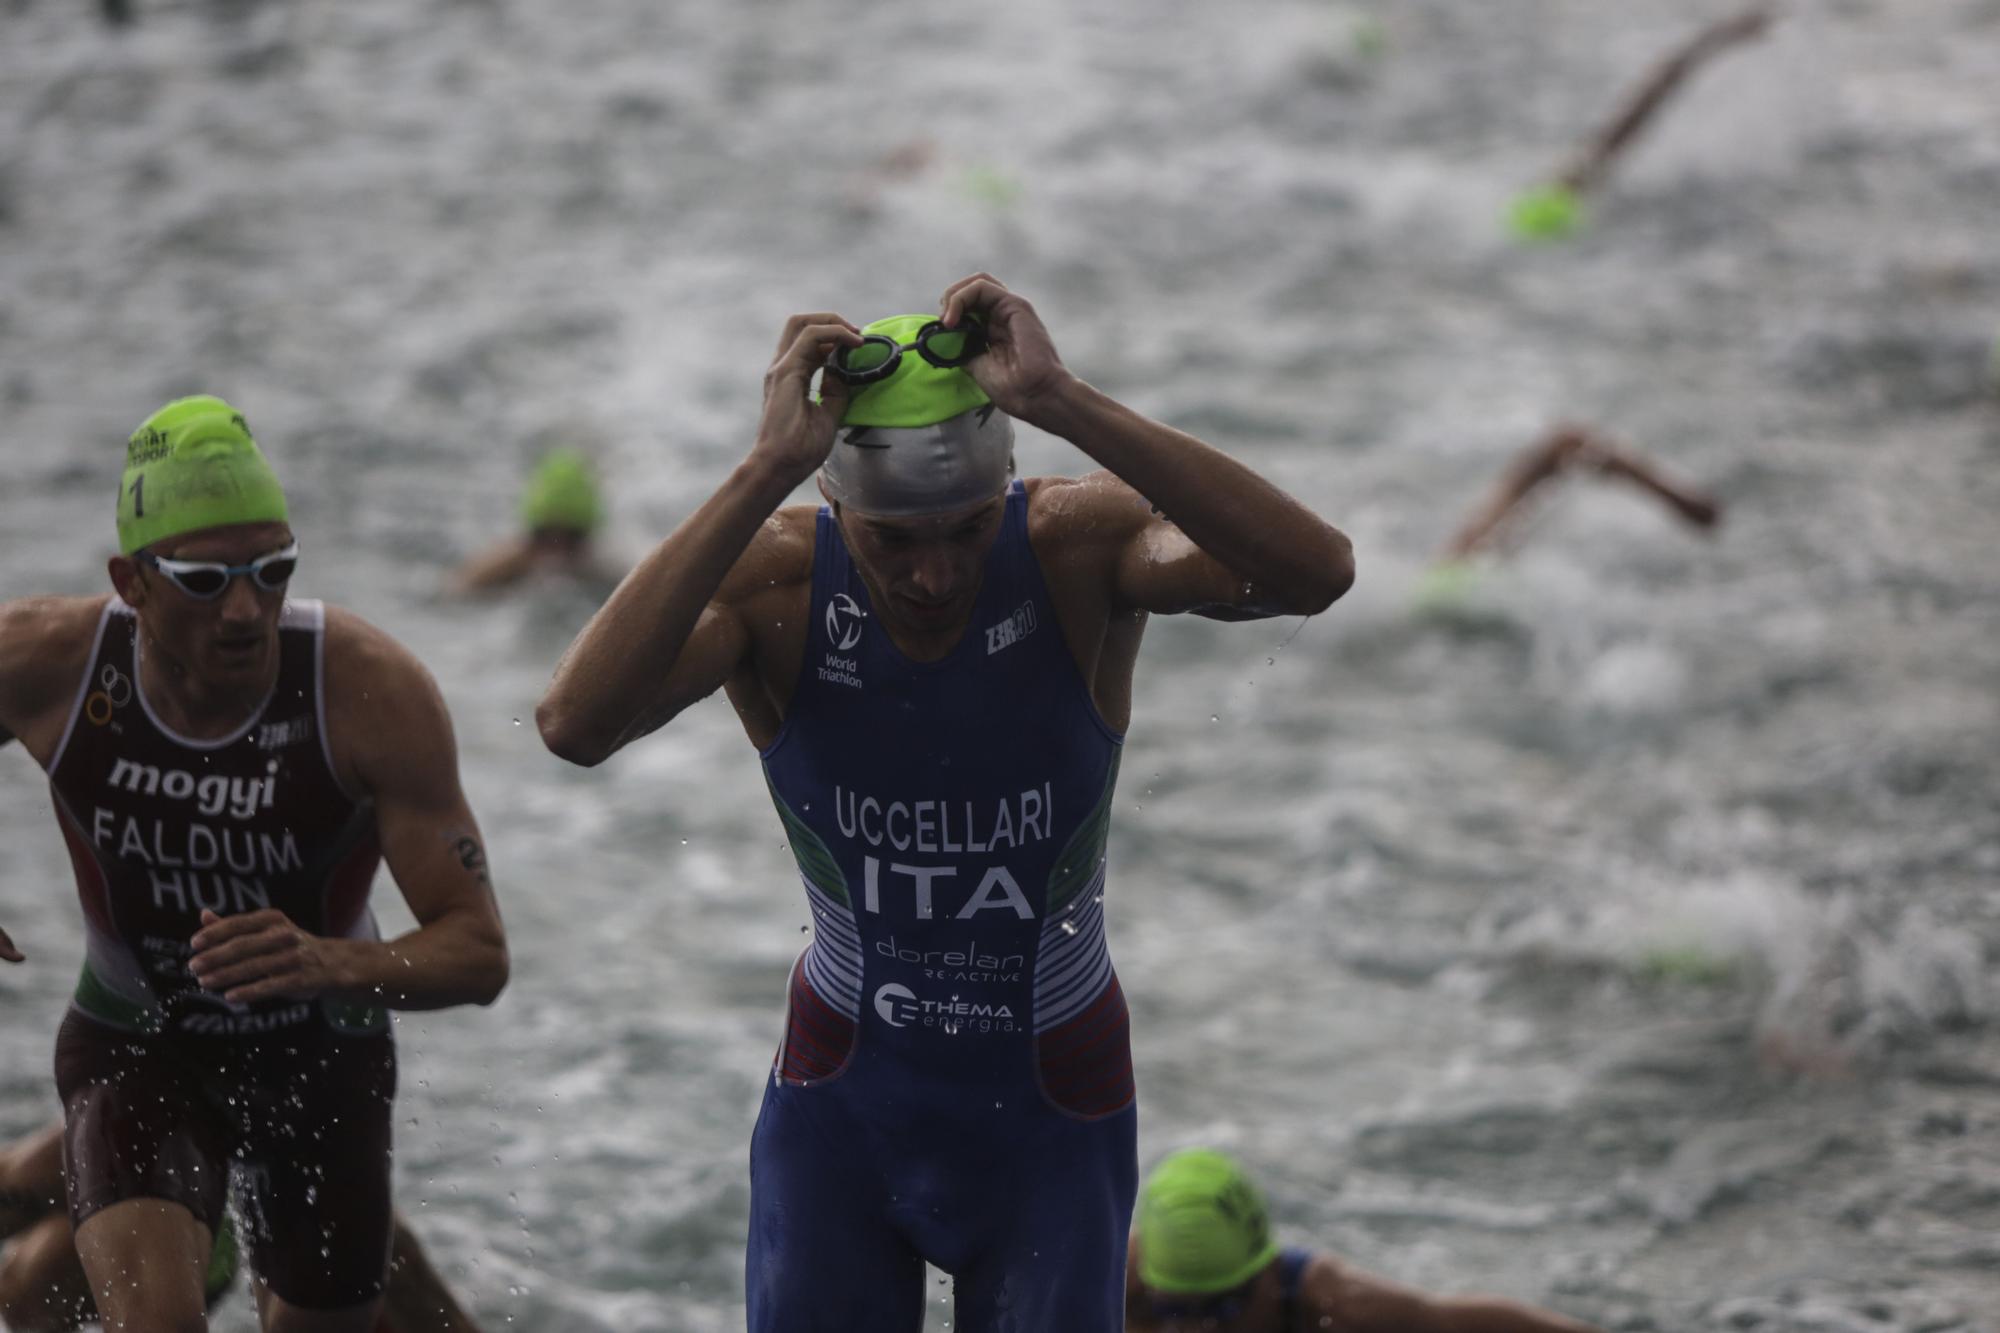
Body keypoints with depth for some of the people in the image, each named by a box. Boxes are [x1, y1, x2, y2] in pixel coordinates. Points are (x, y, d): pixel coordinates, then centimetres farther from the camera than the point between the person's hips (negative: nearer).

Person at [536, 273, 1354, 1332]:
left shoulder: (1079, 548, -21)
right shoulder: (772, 582, -22)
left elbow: (1314, 573, -41)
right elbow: (574, 724, -41)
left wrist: (1062, 403, -45)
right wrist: (767, 473, -44)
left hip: (1051, 1106, 0)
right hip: (843, 1097, 0)